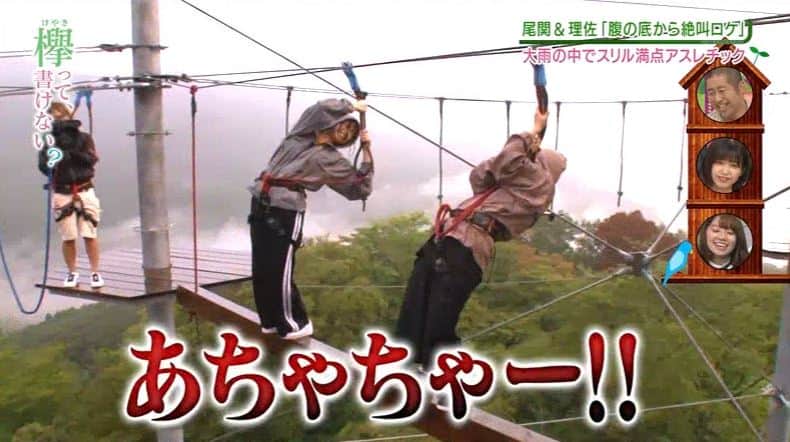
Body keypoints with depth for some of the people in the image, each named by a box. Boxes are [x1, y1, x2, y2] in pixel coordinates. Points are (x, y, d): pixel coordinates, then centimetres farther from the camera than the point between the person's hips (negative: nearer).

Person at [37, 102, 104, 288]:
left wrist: (72, 151, -21)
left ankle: (95, 273, 11)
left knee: (90, 235, -1)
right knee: (68, 238, 4)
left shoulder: (84, 137, 3)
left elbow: (92, 159, -10)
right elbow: (43, 166, -4)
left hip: (84, 192, -1)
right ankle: (72, 273, 19)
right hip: (62, 194, 1)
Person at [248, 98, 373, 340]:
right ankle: (271, 319, 20)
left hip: (286, 210, -3)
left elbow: (361, 187, 5)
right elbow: (324, 107, -1)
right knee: (261, 267, 6)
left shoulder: (332, 160, 9)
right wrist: (350, 106, 11)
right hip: (261, 202, 3)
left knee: (279, 270, -6)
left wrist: (367, 150, 4)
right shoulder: (303, 132, 15)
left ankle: (295, 323, 9)